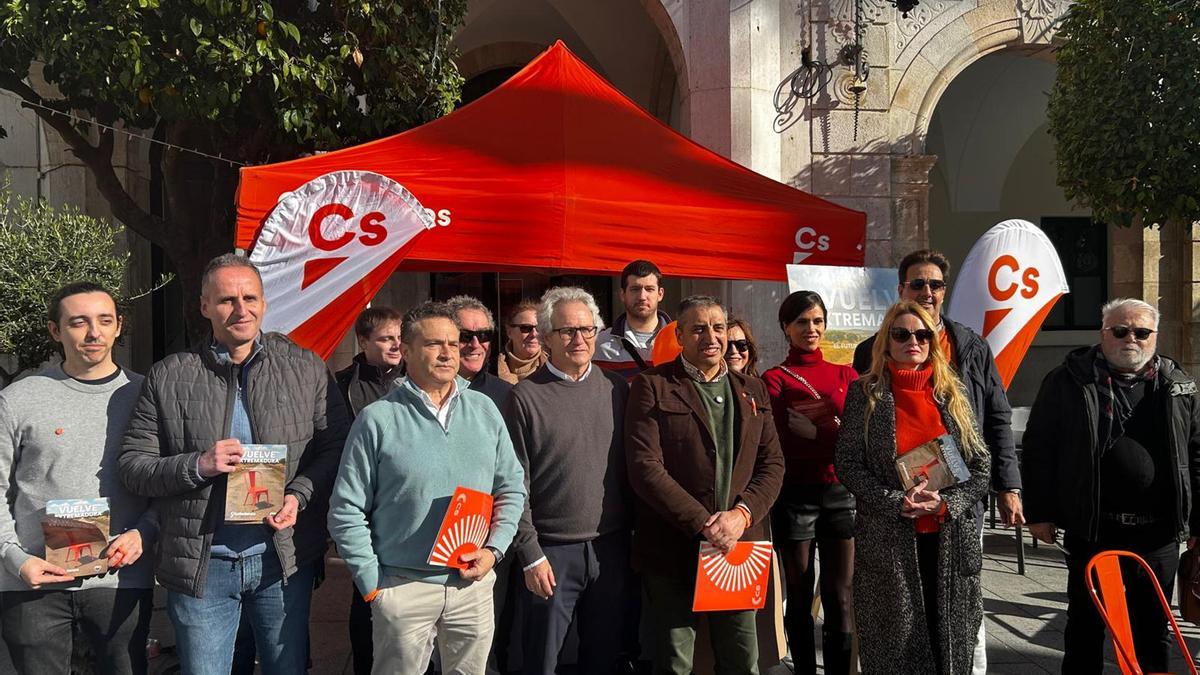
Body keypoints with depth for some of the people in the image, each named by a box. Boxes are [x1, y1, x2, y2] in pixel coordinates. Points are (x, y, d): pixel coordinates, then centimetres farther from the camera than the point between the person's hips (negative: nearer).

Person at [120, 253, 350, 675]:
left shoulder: (306, 369, 1)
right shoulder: (168, 378, 0)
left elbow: (335, 446, 2)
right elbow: (131, 465, 0)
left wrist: (300, 495, -14)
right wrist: (197, 466, -16)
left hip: (283, 557, 1)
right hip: (201, 565, 0)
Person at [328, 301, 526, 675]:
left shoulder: (484, 410, 4)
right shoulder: (378, 419, -8)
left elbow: (512, 487, 10)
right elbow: (346, 510, -5)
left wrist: (494, 549, -2)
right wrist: (371, 582, -6)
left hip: (474, 583, 4)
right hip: (402, 586, -3)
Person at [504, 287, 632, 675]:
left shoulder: (616, 389, 5)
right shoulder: (526, 397, -6)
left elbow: (630, 464, 10)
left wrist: (633, 532, 6)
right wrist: (530, 555, -9)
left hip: (611, 547, 3)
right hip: (551, 551, -3)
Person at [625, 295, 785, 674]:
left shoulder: (752, 390, 13)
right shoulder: (653, 387, -3)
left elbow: (772, 463, 9)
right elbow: (645, 468, -12)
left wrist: (742, 513, -9)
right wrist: (703, 525, -16)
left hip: (738, 545, 4)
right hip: (672, 550, -4)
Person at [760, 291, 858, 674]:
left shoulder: (845, 374, 11)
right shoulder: (775, 379, 0)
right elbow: (781, 444, -11)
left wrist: (815, 431, -15)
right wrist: (836, 433, -16)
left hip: (840, 492, 3)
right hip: (795, 496, -2)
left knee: (840, 598, 5)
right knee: (799, 598, 8)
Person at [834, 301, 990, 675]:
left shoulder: (952, 394, 8)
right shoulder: (865, 394, 0)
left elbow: (980, 464, 7)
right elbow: (847, 464, -4)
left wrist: (947, 503, -10)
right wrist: (897, 503, -15)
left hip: (951, 539, 3)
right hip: (888, 540, -2)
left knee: (950, 640, 9)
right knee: (894, 644, 5)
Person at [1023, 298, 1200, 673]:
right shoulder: (1069, 381, -3)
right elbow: (1039, 448, -3)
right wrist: (1039, 512, -6)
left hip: (1159, 532, 3)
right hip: (1091, 528, -2)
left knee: (1153, 627, 14)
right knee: (1085, 625, 10)